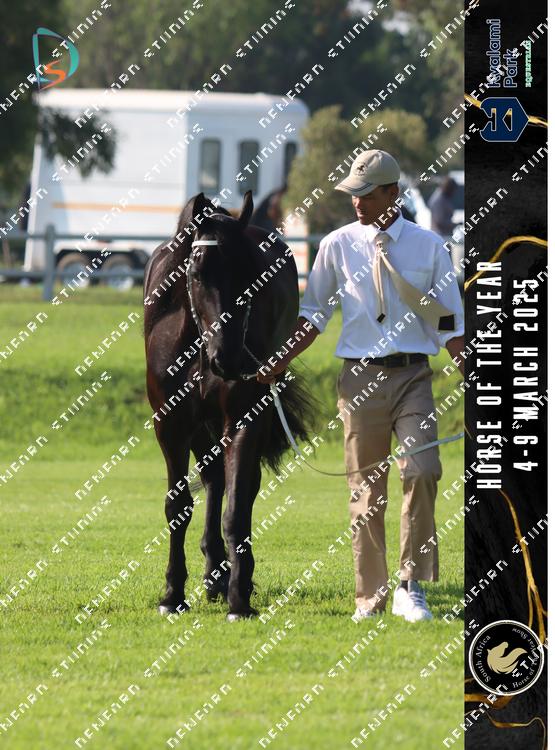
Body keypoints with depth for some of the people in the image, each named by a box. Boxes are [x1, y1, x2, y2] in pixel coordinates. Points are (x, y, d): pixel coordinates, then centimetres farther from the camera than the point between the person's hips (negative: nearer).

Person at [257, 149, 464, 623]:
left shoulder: (428, 247, 5)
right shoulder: (338, 246, 5)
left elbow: (449, 322, 7)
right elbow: (314, 315, 11)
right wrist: (279, 363, 0)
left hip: (414, 375, -1)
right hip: (361, 377, 1)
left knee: (421, 471, -18)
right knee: (366, 489, 2)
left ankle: (411, 588, -12)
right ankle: (371, 597, 10)